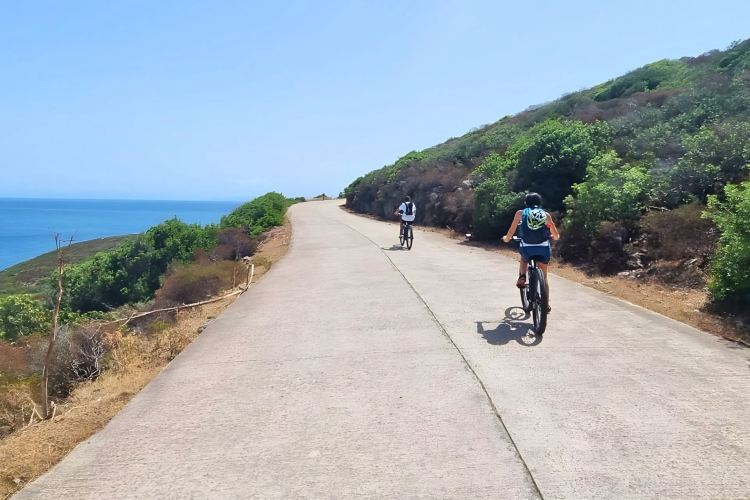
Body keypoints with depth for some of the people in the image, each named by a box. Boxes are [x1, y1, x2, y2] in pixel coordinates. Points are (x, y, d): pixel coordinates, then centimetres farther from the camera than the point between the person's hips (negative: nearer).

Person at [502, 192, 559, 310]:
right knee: (543, 277, 20)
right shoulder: (546, 214, 10)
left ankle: (522, 277, 9)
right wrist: (556, 235, 38)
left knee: (524, 259, 36)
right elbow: (556, 236, 14)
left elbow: (511, 232, 7)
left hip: (527, 248, -1)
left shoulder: (520, 213, 7)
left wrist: (506, 238, 29)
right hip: (543, 249, 1)